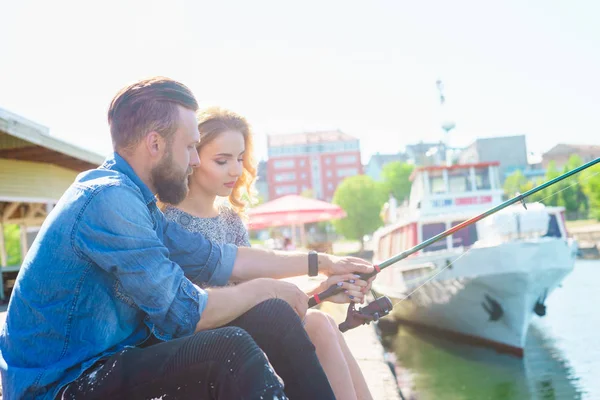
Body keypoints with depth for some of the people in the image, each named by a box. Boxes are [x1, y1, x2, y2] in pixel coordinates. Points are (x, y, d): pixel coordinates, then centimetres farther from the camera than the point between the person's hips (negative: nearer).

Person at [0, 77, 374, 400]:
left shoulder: (132, 198, 10)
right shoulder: (108, 199, -21)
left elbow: (213, 258, 15)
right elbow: (182, 313, -23)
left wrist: (321, 262, 17)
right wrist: (265, 288, -6)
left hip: (117, 356, 9)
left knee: (271, 317, -2)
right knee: (230, 349, -29)